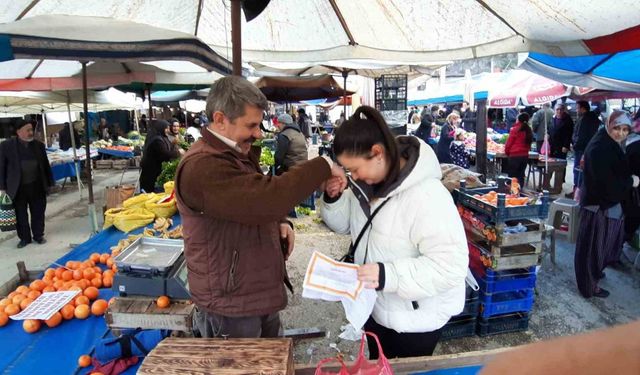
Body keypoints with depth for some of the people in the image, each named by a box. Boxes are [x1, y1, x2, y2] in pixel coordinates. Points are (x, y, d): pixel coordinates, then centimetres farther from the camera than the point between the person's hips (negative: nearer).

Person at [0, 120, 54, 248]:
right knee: (20, 214, 8)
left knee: (38, 213, 10)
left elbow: (45, 165, 10)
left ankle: (38, 235, 25)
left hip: (37, 187, 2)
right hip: (17, 188, -2)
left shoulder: (39, 145, 4)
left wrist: (50, 183, 9)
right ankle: (24, 238, 22)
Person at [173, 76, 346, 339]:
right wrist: (323, 166, -26)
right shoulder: (202, 167, -26)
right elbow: (264, 199, -37)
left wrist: (280, 223, 0)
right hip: (230, 306, -9)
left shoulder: (238, 154, 9)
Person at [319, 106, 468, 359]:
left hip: (414, 321, -7)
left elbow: (451, 264, -32)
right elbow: (345, 224, 6)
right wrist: (333, 199, -15)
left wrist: (390, 275, -41)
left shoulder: (427, 196, -31)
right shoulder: (368, 182, -6)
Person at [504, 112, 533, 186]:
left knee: (512, 176, 2)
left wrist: (507, 152, 8)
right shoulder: (528, 130, 6)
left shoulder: (515, 129, -11)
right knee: (521, 175, 11)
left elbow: (509, 142, -8)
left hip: (514, 156, -5)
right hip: (525, 155, 6)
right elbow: (529, 144, 10)